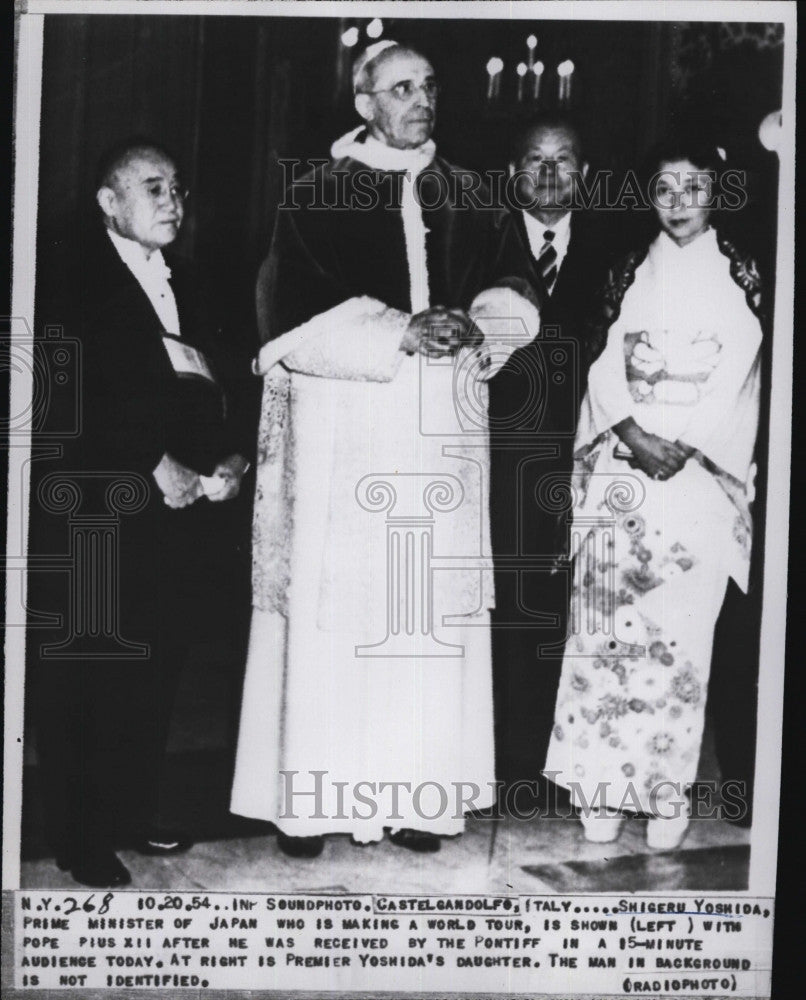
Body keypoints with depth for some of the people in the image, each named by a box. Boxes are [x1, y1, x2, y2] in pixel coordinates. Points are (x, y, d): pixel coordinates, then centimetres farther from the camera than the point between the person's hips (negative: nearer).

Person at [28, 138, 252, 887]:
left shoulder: (182, 281, 18)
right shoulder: (73, 278, -3)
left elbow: (224, 377, 13)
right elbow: (75, 396, -14)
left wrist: (232, 456, -3)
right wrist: (154, 463, -17)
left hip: (182, 507, 6)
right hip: (96, 515, -6)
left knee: (155, 671, 12)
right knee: (82, 677, 1)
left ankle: (135, 809, 27)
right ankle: (81, 839, 13)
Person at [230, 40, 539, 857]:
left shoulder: (462, 197, 15)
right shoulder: (316, 199, 4)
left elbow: (516, 293, 8)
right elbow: (294, 318, -7)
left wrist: (474, 326, -14)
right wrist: (400, 334, -18)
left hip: (443, 434, 3)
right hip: (342, 433, -3)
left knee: (432, 606, 1)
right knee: (330, 607, -4)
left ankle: (416, 791, 10)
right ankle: (308, 795, 6)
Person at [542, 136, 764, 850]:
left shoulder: (741, 277, 7)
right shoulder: (629, 274, 13)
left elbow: (737, 381, -2)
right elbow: (605, 365, 5)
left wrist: (681, 444, -14)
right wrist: (634, 433, -11)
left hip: (700, 469, -2)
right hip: (622, 463, 2)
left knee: (682, 624, -7)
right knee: (607, 619, -2)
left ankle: (666, 789, 3)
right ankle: (603, 783, 6)